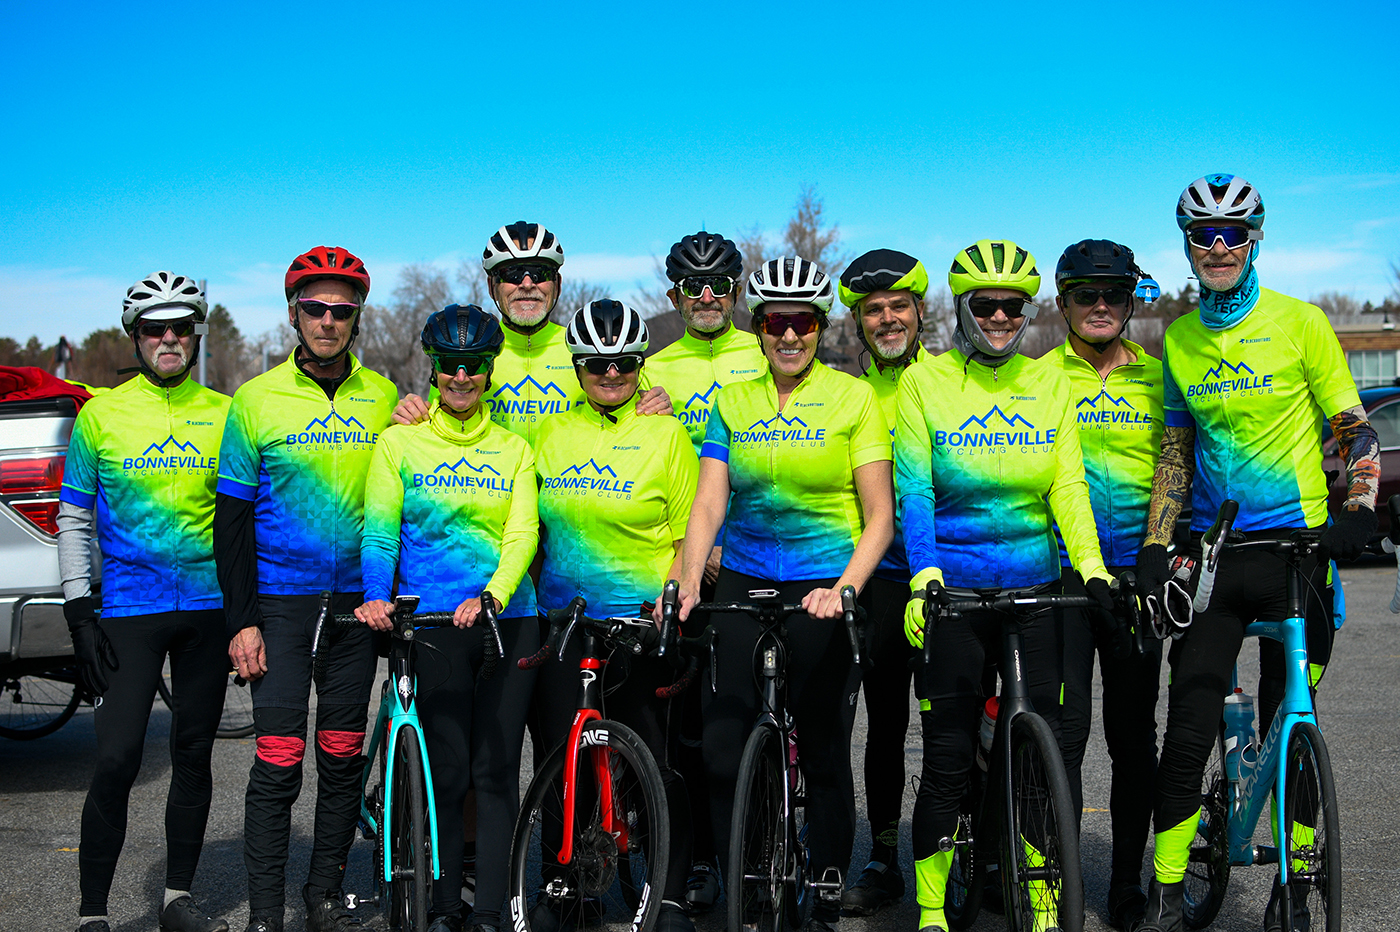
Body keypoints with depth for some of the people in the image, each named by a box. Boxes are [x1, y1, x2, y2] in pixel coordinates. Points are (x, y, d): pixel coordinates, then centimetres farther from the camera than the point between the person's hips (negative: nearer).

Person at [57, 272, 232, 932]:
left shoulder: (224, 415, 7)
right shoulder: (100, 415, 2)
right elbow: (74, 519, 5)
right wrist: (79, 612, -4)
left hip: (209, 609, 3)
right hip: (128, 611, -2)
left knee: (193, 755, 9)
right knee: (116, 761, -9)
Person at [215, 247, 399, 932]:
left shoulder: (382, 398, 6)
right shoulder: (257, 400, -2)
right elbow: (232, 519, -1)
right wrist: (242, 621, -7)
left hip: (358, 604, 3)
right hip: (281, 605, -3)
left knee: (343, 758, 8)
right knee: (279, 762, -7)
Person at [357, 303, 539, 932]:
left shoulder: (513, 449, 11)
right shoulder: (400, 442, 6)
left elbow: (522, 532, -1)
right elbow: (379, 533, -1)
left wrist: (493, 595, -19)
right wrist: (377, 596, -19)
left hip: (508, 621, 2)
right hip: (433, 623, -2)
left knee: (496, 772, 2)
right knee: (446, 772, -2)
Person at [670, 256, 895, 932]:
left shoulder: (854, 398, 0)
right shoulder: (732, 402, 9)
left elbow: (879, 517, -4)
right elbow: (708, 504, 3)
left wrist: (844, 589, -19)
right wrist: (687, 584, -13)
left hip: (822, 592, -3)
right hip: (742, 587, 3)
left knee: (824, 759, 2)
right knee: (723, 754, -3)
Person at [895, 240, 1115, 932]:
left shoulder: (1048, 382, 8)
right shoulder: (925, 381, 1)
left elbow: (1068, 485, 1)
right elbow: (914, 490, -6)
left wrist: (1092, 569, -12)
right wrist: (924, 572, -20)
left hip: (1034, 584, 2)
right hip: (953, 587, -2)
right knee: (947, 758, 0)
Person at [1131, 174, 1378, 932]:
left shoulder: (1300, 322, -2)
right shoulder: (1179, 340, 8)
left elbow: (1353, 427, 0)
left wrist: (1359, 509, -15)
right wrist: (1154, 547, 5)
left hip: (1295, 544, -2)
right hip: (1213, 551, 2)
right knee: (1187, 733, -3)